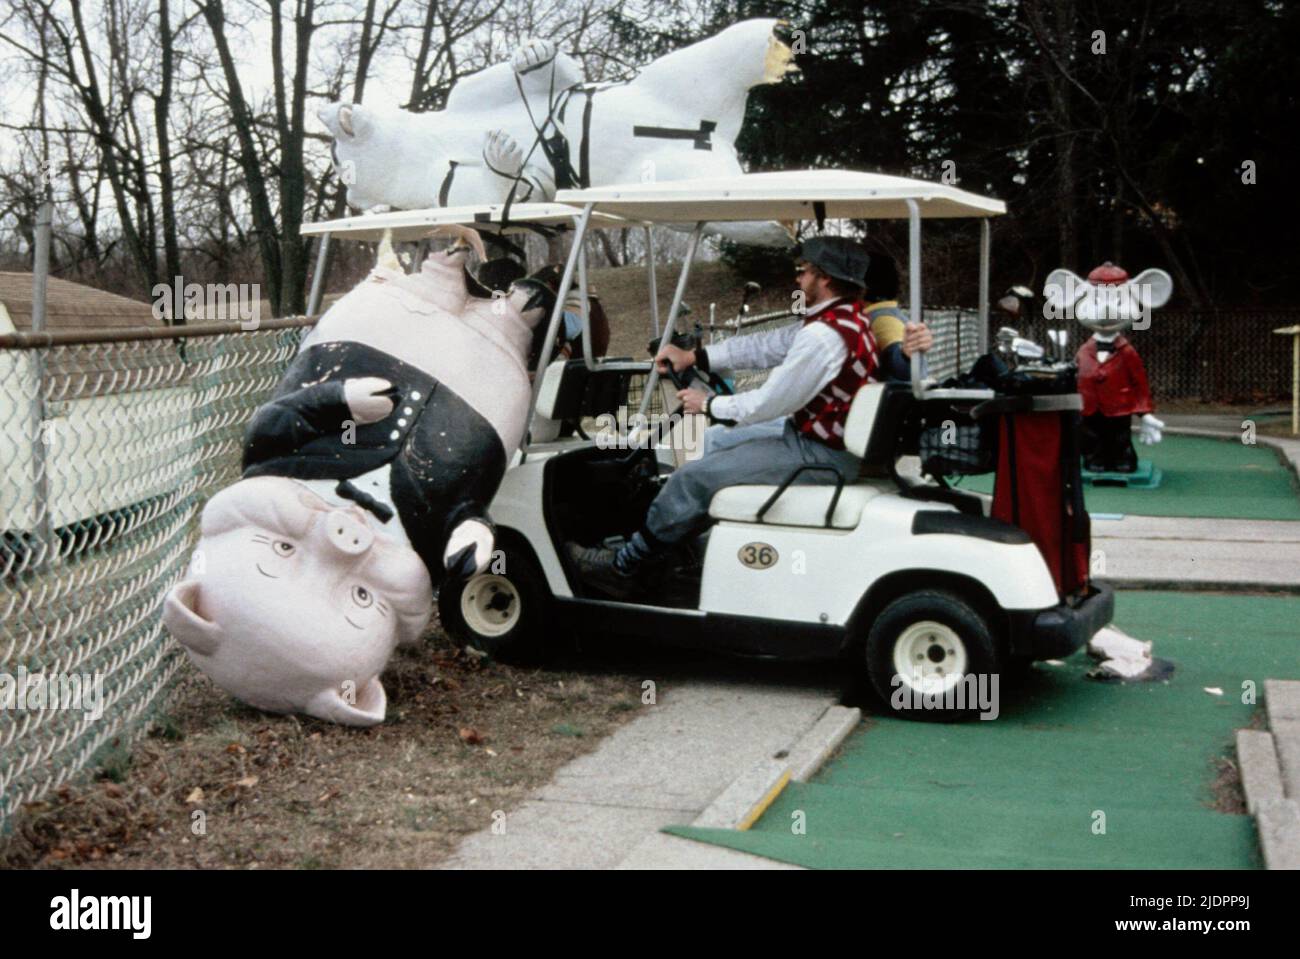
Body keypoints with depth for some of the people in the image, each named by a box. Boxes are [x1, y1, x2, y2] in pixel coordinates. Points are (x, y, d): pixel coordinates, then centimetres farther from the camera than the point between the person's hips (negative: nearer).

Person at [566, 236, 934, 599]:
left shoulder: (824, 335, -27)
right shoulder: (845, 317, 5)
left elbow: (768, 403, -22)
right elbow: (766, 345, 9)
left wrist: (708, 405, -6)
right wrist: (693, 357, 8)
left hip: (820, 456, -11)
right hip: (814, 433, 11)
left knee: (693, 478, -7)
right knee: (716, 450, 25)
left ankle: (622, 567, 7)